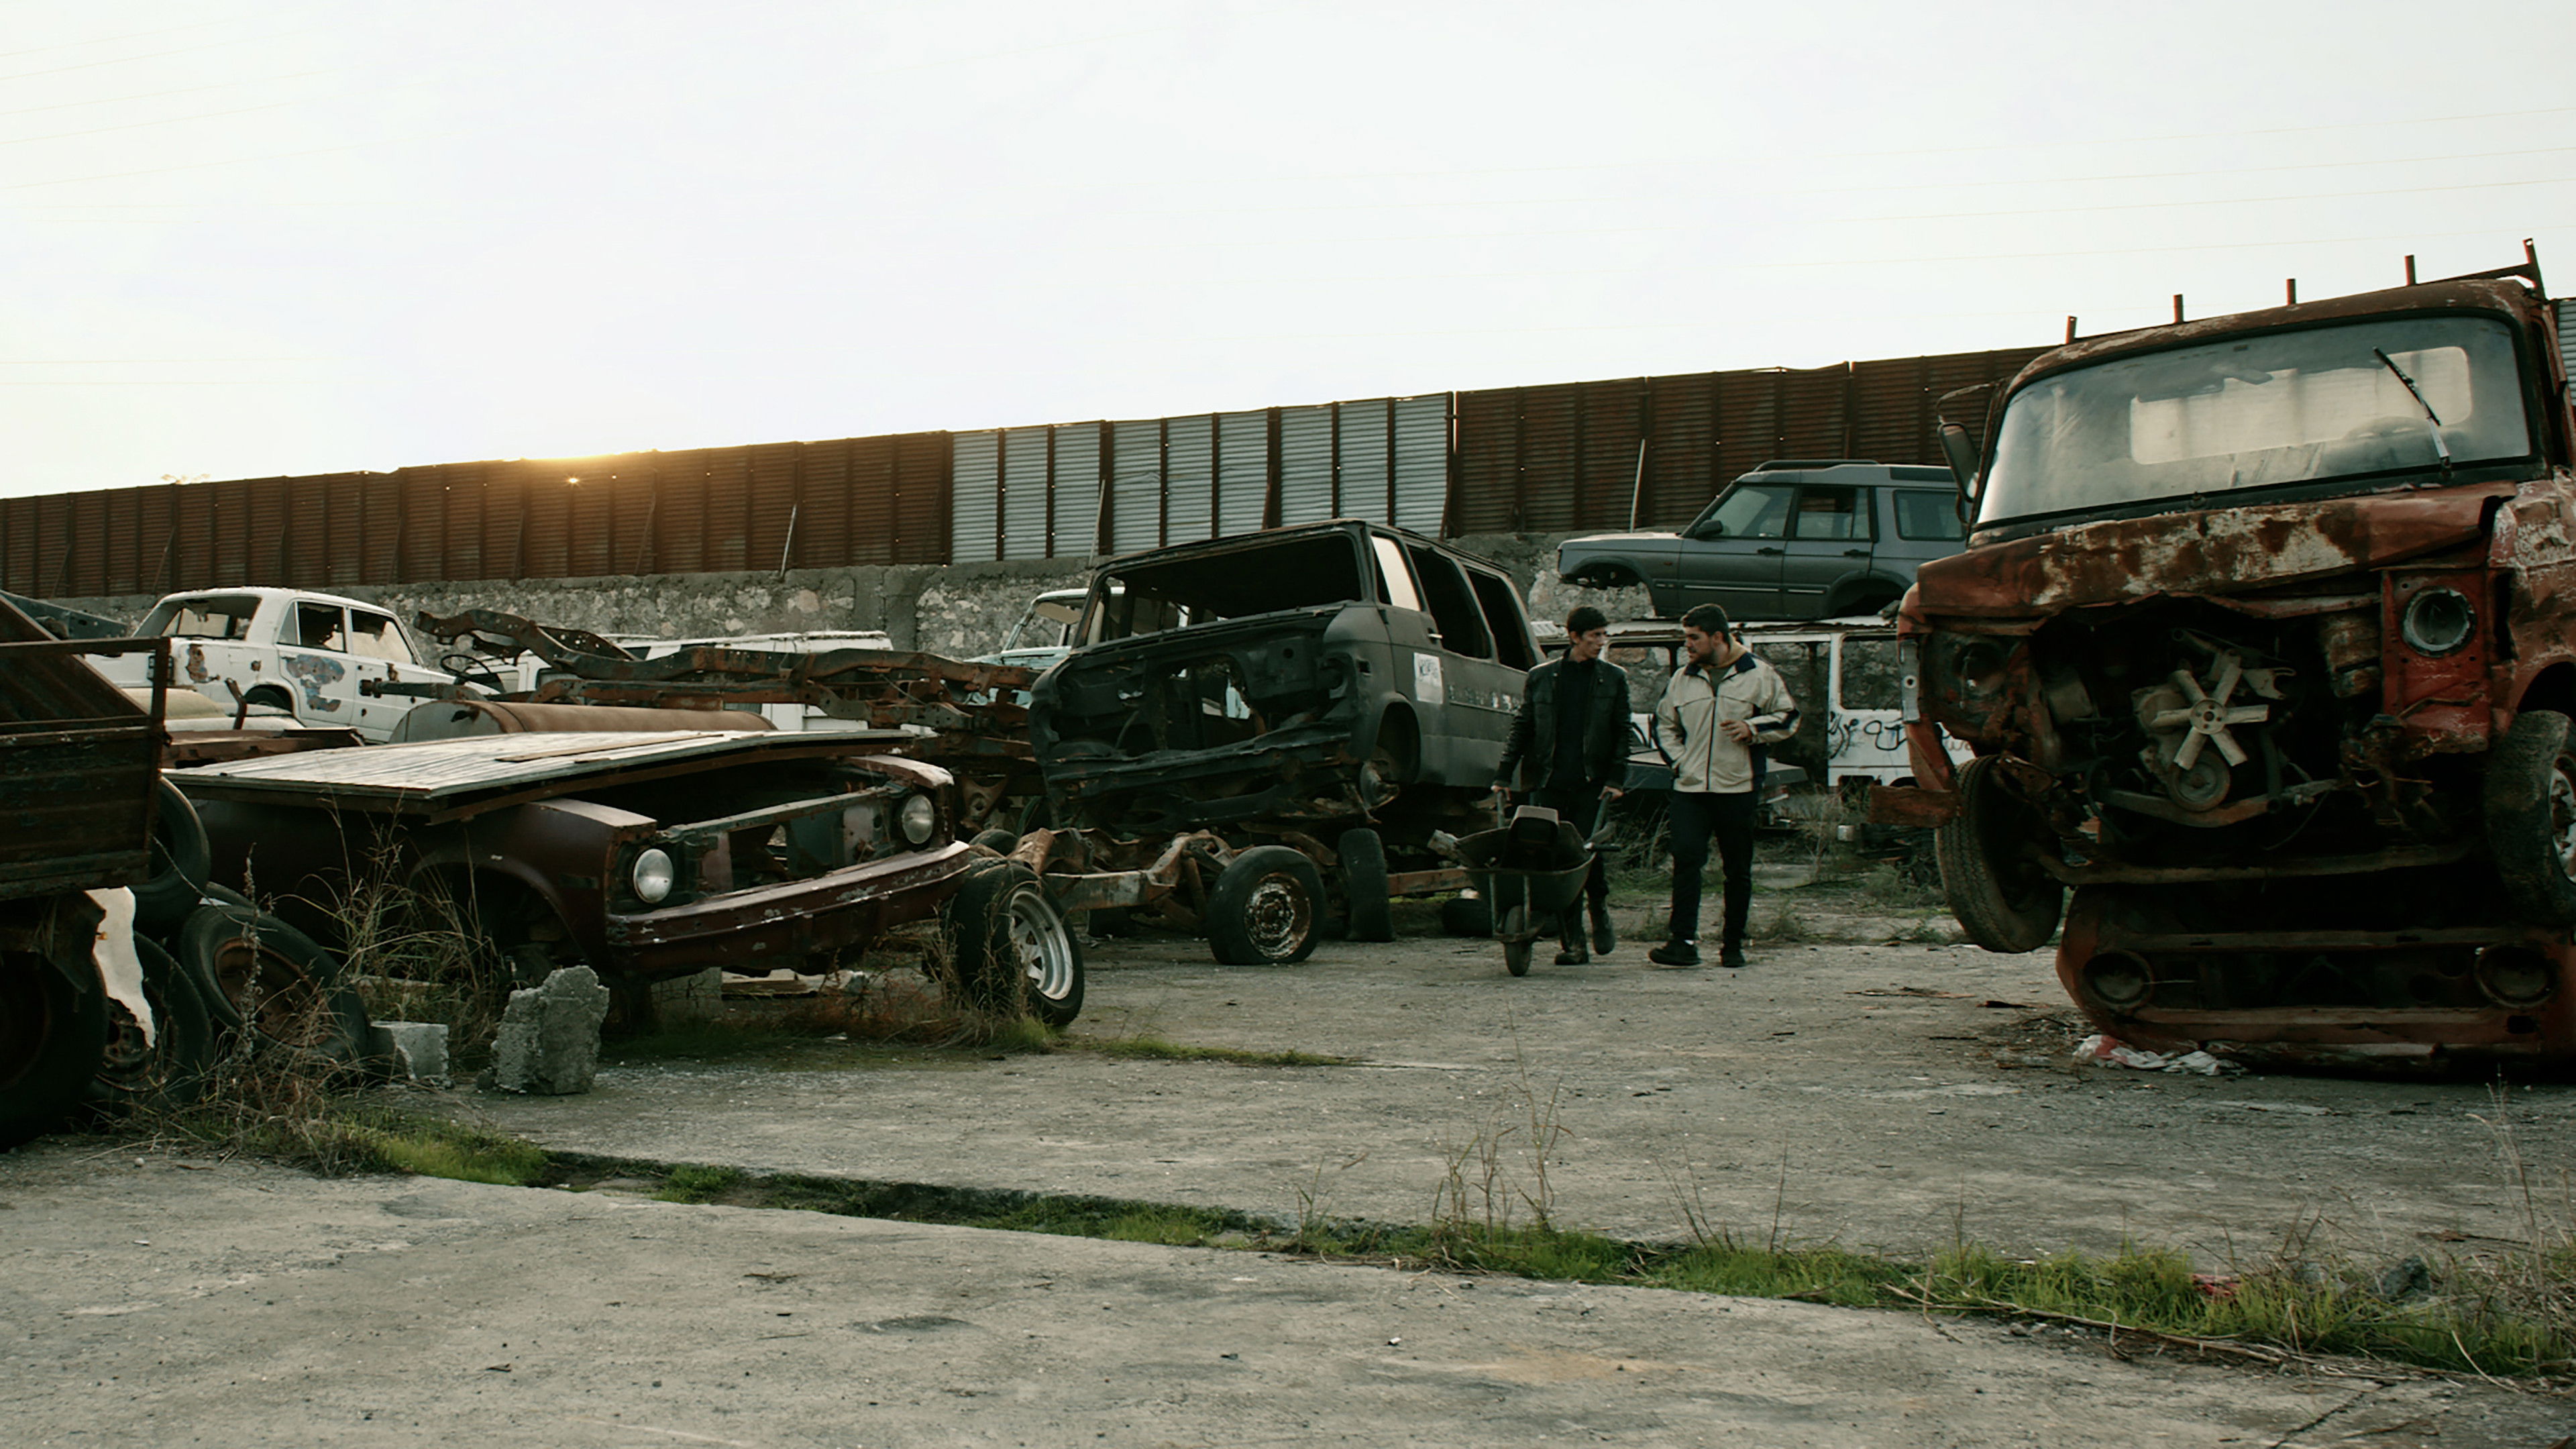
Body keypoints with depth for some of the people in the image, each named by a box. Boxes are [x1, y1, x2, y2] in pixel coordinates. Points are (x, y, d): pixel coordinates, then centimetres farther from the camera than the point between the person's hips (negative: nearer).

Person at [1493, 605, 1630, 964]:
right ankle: (1573, 942, 3)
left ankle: (1600, 910, 20)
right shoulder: (1540, 677, 11)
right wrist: (1504, 776, 6)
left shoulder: (1613, 678, 10)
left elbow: (1622, 733, 8)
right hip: (1548, 783, 1)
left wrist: (1616, 778, -3)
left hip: (1591, 784, -1)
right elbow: (1520, 728, 13)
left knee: (1587, 851, -11)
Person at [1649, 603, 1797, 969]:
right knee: (1686, 860, -10)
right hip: (1690, 788, 2)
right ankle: (1683, 942, -12)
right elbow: (1664, 724, 22)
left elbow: (1789, 717, 6)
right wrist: (1679, 760, 7)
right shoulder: (1682, 680, 11)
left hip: (1738, 788, -2)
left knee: (1738, 869, 5)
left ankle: (1733, 944, 15)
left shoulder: (1758, 675, 1)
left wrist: (1752, 728, -11)